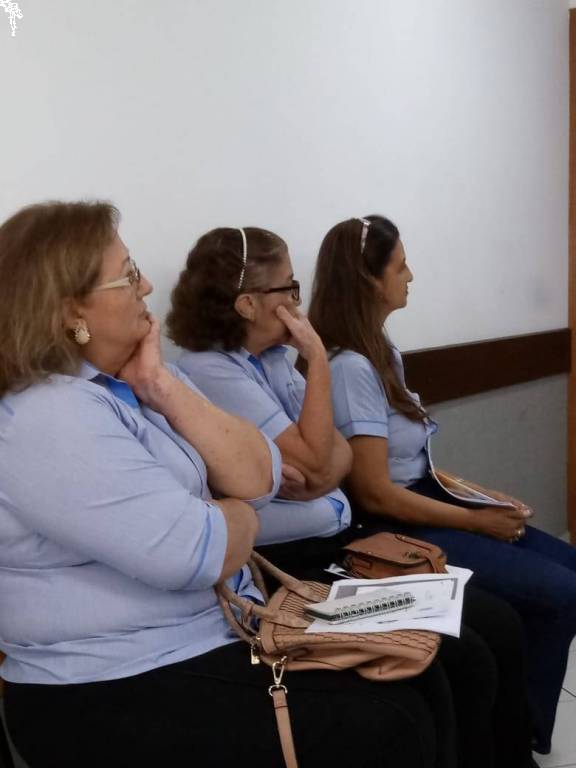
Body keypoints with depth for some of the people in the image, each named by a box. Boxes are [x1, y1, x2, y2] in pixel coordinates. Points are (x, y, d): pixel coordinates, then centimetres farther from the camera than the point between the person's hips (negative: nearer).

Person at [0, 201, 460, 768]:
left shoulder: (128, 377, 7)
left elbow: (257, 480, 0)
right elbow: (199, 555, -26)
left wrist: (163, 387, -10)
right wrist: (242, 515, -4)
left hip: (223, 631, 8)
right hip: (121, 697, -8)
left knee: (420, 689, 1)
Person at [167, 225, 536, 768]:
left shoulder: (274, 356, 11)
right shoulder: (210, 371, -15)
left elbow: (339, 456, 8)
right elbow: (314, 460, -17)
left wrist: (313, 473, -15)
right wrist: (318, 357, -12)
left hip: (343, 543, 8)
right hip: (293, 567, -8)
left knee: (500, 628, -2)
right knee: (465, 662, -17)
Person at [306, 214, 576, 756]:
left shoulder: (379, 352, 11)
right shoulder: (349, 368, -21)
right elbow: (375, 493, -22)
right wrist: (476, 521, -14)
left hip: (423, 505, 10)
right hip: (396, 530, -10)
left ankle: (521, 724, 18)